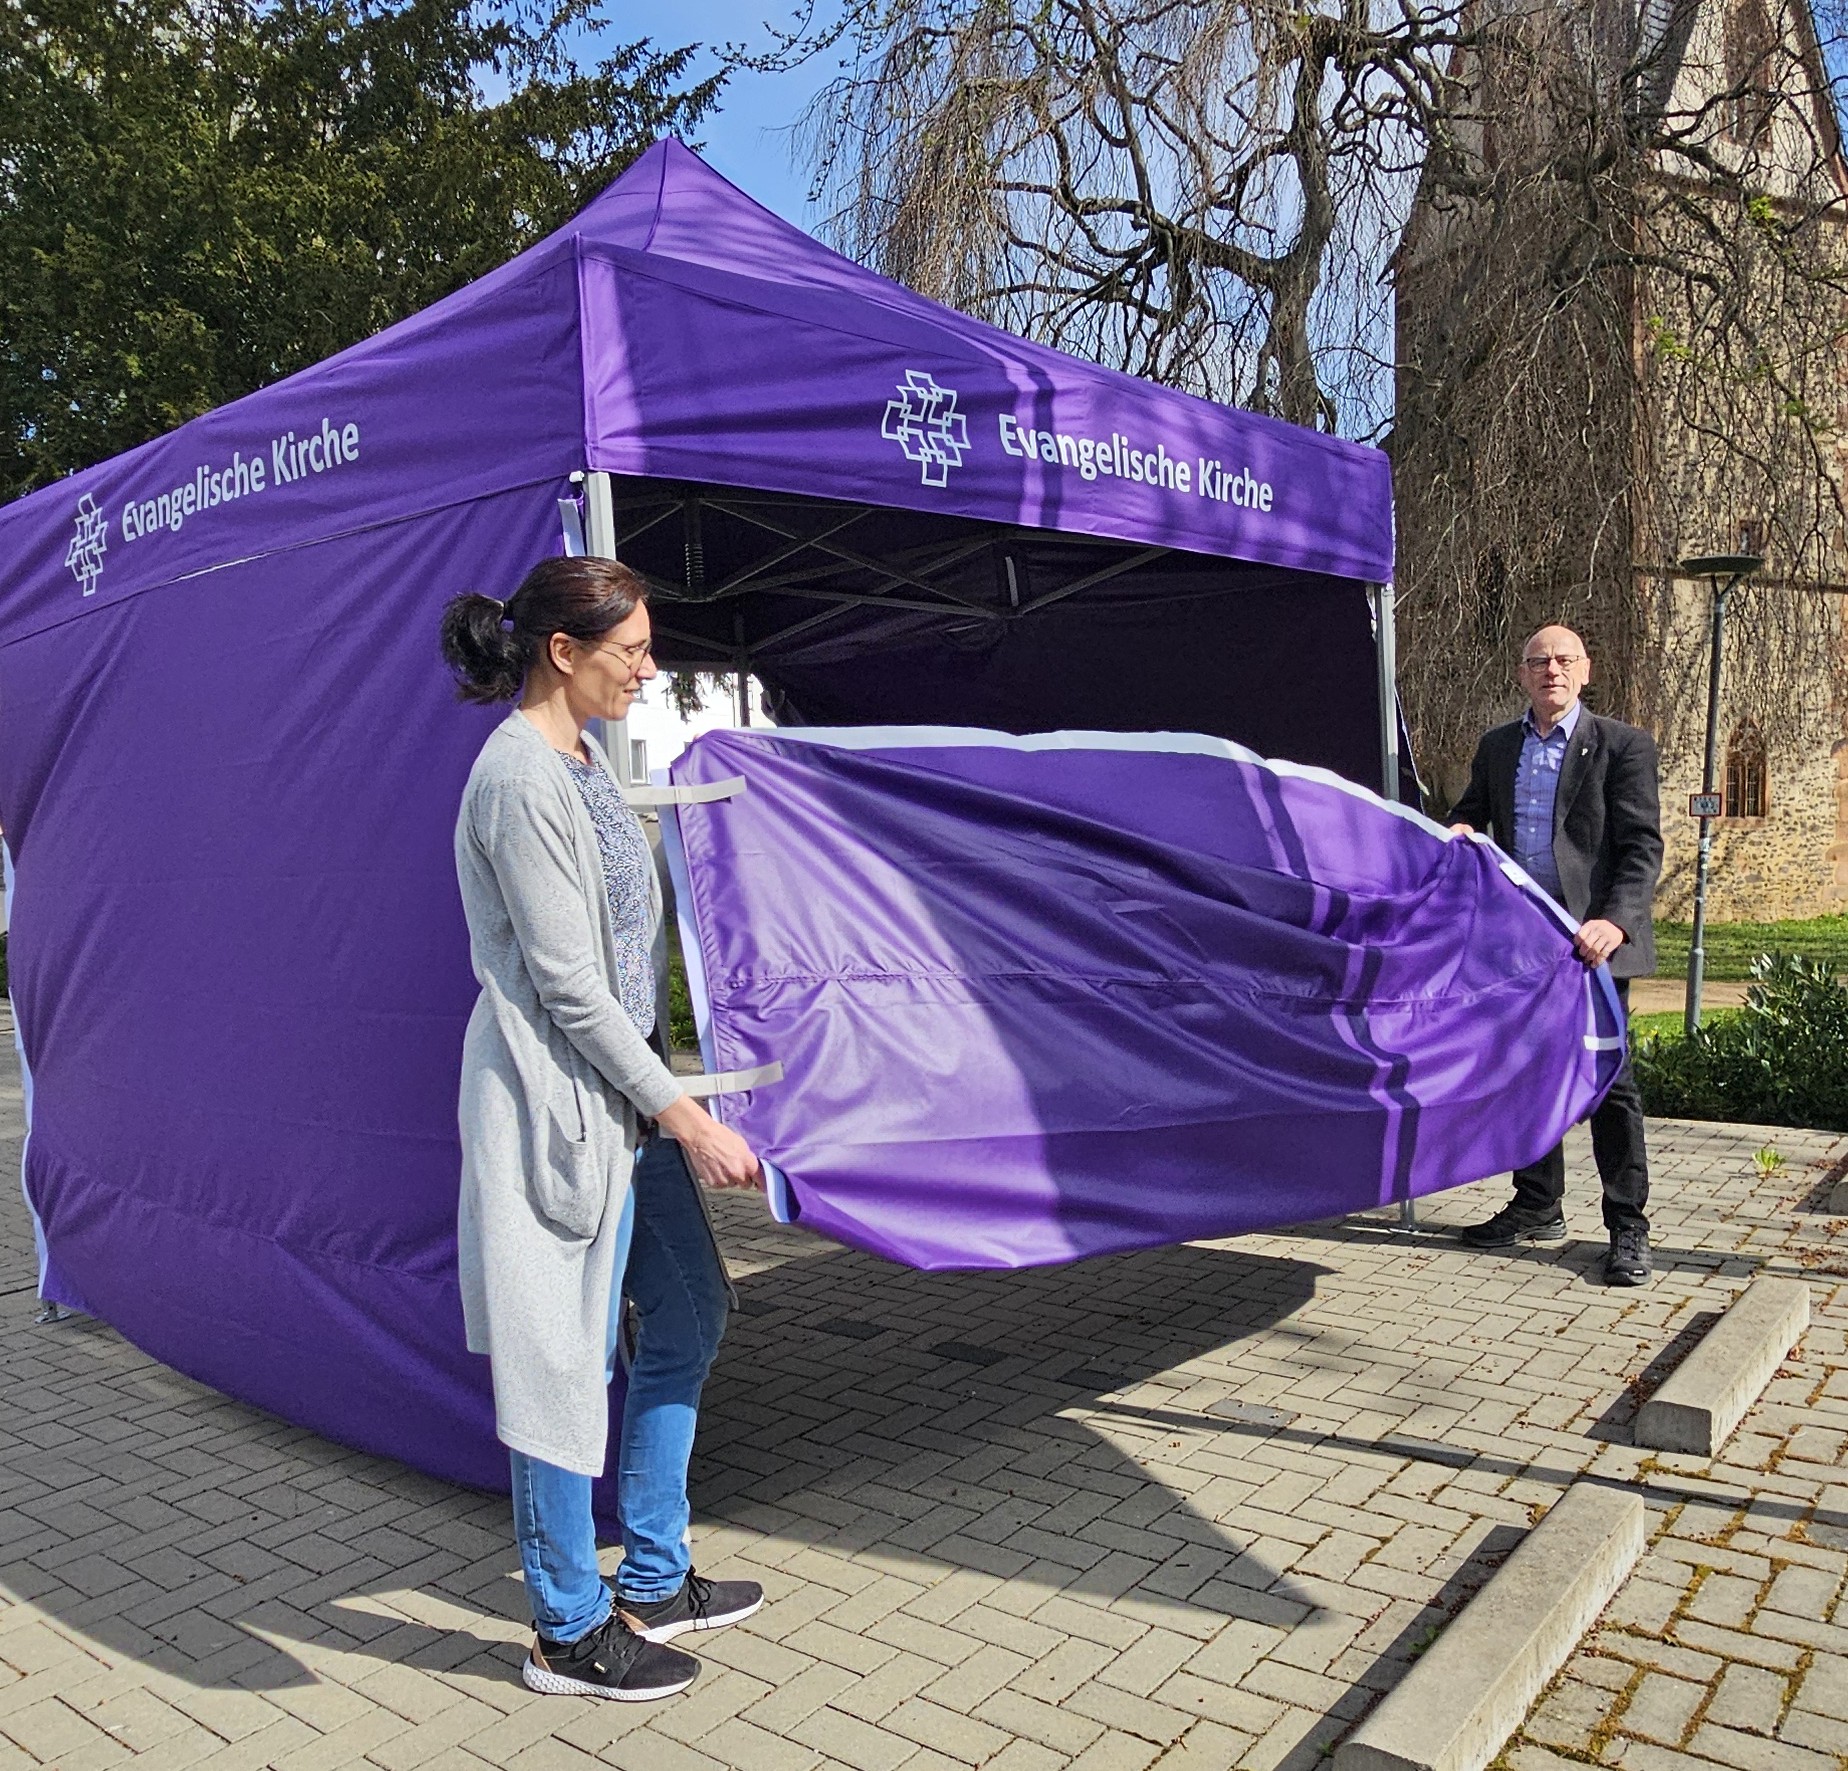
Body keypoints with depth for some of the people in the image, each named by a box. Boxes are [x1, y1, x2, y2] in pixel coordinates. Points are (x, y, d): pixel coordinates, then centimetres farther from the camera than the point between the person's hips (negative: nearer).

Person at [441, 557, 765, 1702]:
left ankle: (655, 1583, 31)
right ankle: (571, 1633, 22)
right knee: (568, 1362, 3)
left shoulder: (582, 758, 11)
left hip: (620, 1092, 10)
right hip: (555, 1101, -10)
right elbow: (567, 984, -20)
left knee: (685, 1320, 16)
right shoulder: (520, 779, -18)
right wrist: (686, 1116, -17)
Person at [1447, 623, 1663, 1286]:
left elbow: (1642, 846, -8)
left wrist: (1614, 921, -23)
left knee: (1609, 1080, -1)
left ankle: (1628, 1226, 10)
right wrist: (1459, 831, -2)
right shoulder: (1496, 747, 12)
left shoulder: (1622, 745, -2)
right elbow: (1471, 812, 23)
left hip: (1591, 936, -5)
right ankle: (1537, 1207, 26)